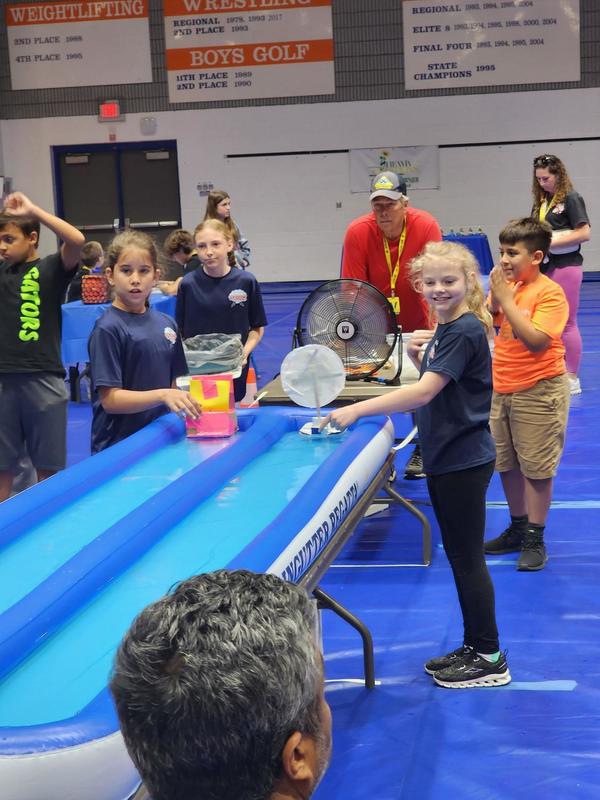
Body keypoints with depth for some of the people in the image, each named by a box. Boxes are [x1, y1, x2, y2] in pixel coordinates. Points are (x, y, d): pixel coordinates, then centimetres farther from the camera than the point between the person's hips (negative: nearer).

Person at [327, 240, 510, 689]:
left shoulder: (464, 332, -19)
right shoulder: (444, 328, 10)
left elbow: (424, 392, -28)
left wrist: (355, 411, -31)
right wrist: (419, 356, 0)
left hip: (464, 461, -10)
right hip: (444, 457, 10)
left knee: (468, 556, -1)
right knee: (459, 555, 16)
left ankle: (490, 659, 10)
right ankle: (474, 647, 27)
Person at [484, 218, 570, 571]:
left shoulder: (549, 293, -16)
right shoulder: (505, 286, 3)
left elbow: (536, 341, -27)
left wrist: (506, 300, -24)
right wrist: (493, 299, -12)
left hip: (538, 392, -7)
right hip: (502, 388, 7)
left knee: (537, 466, 2)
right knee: (506, 463, 17)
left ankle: (535, 540, 12)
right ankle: (518, 528, 32)